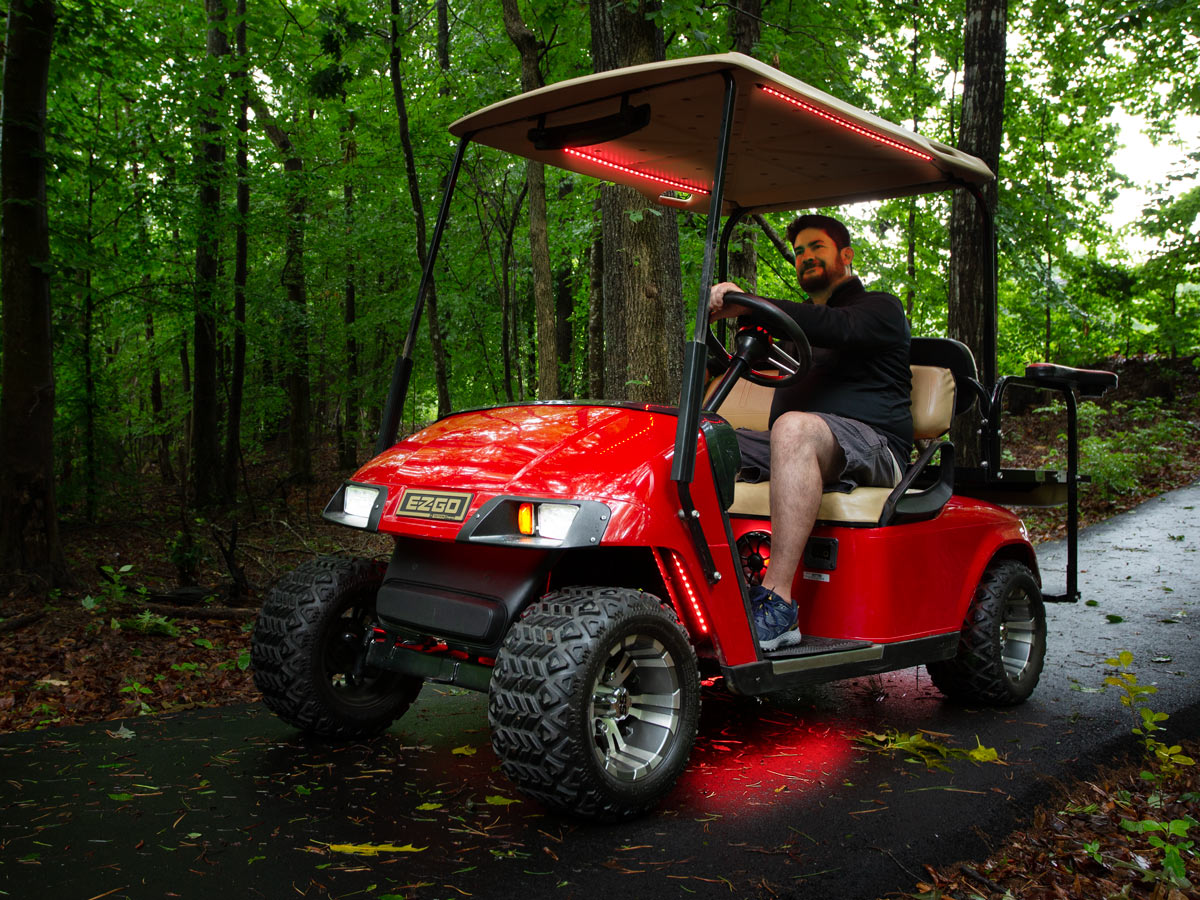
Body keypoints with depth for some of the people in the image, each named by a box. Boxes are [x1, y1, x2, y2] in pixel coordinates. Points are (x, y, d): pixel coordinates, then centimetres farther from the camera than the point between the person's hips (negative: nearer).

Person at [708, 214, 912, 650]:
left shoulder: (880, 308, 9)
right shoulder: (799, 325, 33)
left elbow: (838, 328, -16)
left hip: (870, 446, -7)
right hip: (801, 450, 7)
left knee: (795, 427, -39)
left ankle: (776, 604, -45)